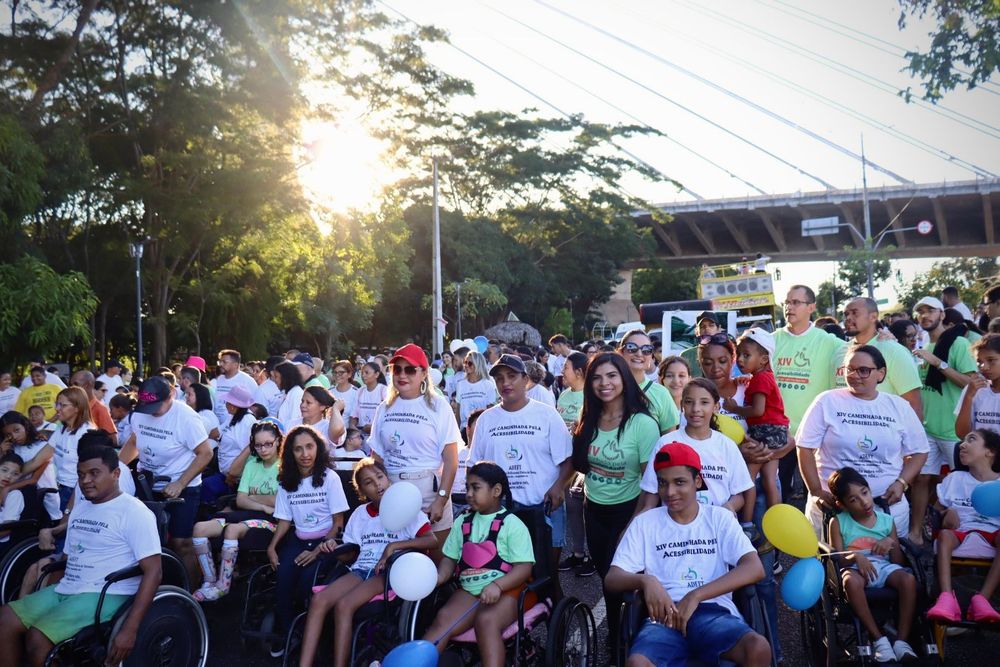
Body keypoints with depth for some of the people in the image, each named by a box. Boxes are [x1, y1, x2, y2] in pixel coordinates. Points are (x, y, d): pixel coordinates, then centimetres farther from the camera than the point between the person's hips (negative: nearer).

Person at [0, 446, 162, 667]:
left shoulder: (133, 512, -11)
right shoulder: (79, 508, 16)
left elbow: (153, 571, -17)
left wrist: (130, 629, -24)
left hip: (106, 596, -8)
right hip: (65, 590, 8)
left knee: (37, 639, -24)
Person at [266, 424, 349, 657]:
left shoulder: (329, 478, -7)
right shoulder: (287, 481, 7)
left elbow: (338, 522, -5)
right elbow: (285, 521, 11)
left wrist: (318, 551, -14)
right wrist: (272, 546, -6)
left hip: (325, 541, -3)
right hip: (298, 540, 4)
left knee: (307, 579, -27)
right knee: (284, 577, -24)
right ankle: (283, 633, -3)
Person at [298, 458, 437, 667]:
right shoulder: (360, 513, 16)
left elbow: (432, 540, -11)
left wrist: (394, 545, -18)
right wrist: (333, 547, -2)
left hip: (388, 572, -5)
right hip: (360, 570, 5)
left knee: (343, 605, -29)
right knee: (318, 600, -21)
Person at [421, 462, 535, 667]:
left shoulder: (512, 524, -3)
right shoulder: (463, 522, 14)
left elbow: (524, 567, -11)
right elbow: (450, 558, 15)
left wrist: (497, 585, -26)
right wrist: (439, 576, -7)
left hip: (506, 591, -4)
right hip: (469, 590, 4)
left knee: (486, 620, -34)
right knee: (443, 619, -23)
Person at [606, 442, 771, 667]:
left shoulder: (720, 518, 10)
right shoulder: (644, 523, 11)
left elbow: (755, 569, -5)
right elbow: (611, 579, 4)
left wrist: (696, 595, -16)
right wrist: (645, 580, -19)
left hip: (714, 612, 1)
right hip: (665, 616, -1)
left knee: (759, 649, -32)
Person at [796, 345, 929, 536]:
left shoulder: (899, 407, 8)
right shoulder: (827, 402, -1)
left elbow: (918, 452, 14)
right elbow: (805, 448, -2)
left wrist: (901, 483, -2)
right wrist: (816, 492, -8)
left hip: (889, 505, 2)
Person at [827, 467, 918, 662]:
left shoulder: (886, 520, 11)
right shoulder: (838, 522, 4)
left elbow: (898, 561, 10)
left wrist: (891, 543, -10)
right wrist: (855, 557, -22)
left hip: (884, 567, 3)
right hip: (855, 569, -2)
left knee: (908, 579, -31)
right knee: (851, 581, -39)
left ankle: (901, 641, -22)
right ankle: (879, 639, -27)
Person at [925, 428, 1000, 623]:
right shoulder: (954, 479, 18)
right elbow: (936, 512, 17)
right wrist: (945, 518, -6)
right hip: (960, 534, 2)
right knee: (944, 534, -31)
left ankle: (982, 598, -36)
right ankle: (947, 598, -44)